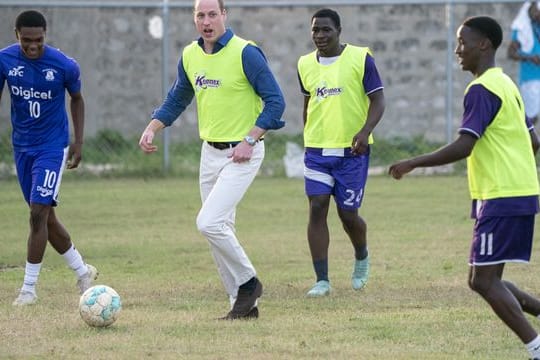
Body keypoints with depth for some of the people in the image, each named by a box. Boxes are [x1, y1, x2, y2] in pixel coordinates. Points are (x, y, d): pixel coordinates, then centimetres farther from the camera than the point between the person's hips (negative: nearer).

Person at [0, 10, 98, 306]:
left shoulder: (64, 65, -14)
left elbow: (77, 99, 5)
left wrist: (78, 141, 2)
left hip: (52, 146, -4)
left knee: (38, 213, -13)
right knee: (45, 216, 10)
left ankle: (29, 288, -6)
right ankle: (82, 271, 28)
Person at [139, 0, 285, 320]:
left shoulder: (245, 53, -14)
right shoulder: (190, 55, 6)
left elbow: (275, 101, -13)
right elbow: (177, 99, 20)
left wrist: (249, 141, -18)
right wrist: (152, 128, 4)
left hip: (241, 153, -7)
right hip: (210, 152, 7)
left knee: (209, 222, -18)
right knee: (220, 231, 8)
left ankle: (248, 283, 1)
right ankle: (243, 304, 17)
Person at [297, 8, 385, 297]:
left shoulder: (361, 58, -6)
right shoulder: (305, 65, 7)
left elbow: (378, 100, -8)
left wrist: (365, 131, -23)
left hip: (352, 151, -3)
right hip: (317, 150, 3)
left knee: (348, 214, 2)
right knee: (317, 209, -9)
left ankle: (362, 257, 35)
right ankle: (322, 281, -7)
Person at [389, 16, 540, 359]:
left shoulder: (482, 90, -13)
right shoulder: (506, 85, 17)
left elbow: (463, 146, -22)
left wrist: (414, 163, -16)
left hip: (502, 198, -10)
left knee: (484, 280, -10)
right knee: (485, 279, 12)